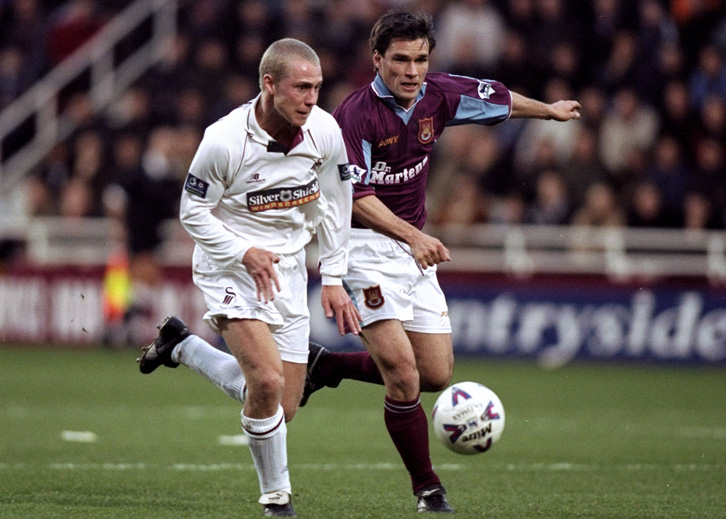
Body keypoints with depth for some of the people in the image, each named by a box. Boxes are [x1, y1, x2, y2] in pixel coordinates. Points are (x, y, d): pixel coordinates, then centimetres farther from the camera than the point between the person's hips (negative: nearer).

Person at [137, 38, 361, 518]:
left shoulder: (325, 132, -9)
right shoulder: (224, 140, -21)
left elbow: (333, 204, 7)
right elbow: (193, 212, -10)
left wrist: (334, 280, 5)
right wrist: (244, 253, -23)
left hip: (287, 270, 5)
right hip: (229, 267, -5)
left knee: (284, 409, 5)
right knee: (266, 380, -25)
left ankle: (183, 347, 28)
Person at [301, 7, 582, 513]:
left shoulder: (439, 95, -1)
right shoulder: (356, 115, -20)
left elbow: (497, 99, 19)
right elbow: (358, 198, -24)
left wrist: (552, 109, 33)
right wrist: (414, 237, -36)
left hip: (414, 247, 7)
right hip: (366, 245, -7)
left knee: (436, 376, 8)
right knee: (402, 373, -16)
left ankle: (324, 365, 27)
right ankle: (428, 488, -1)